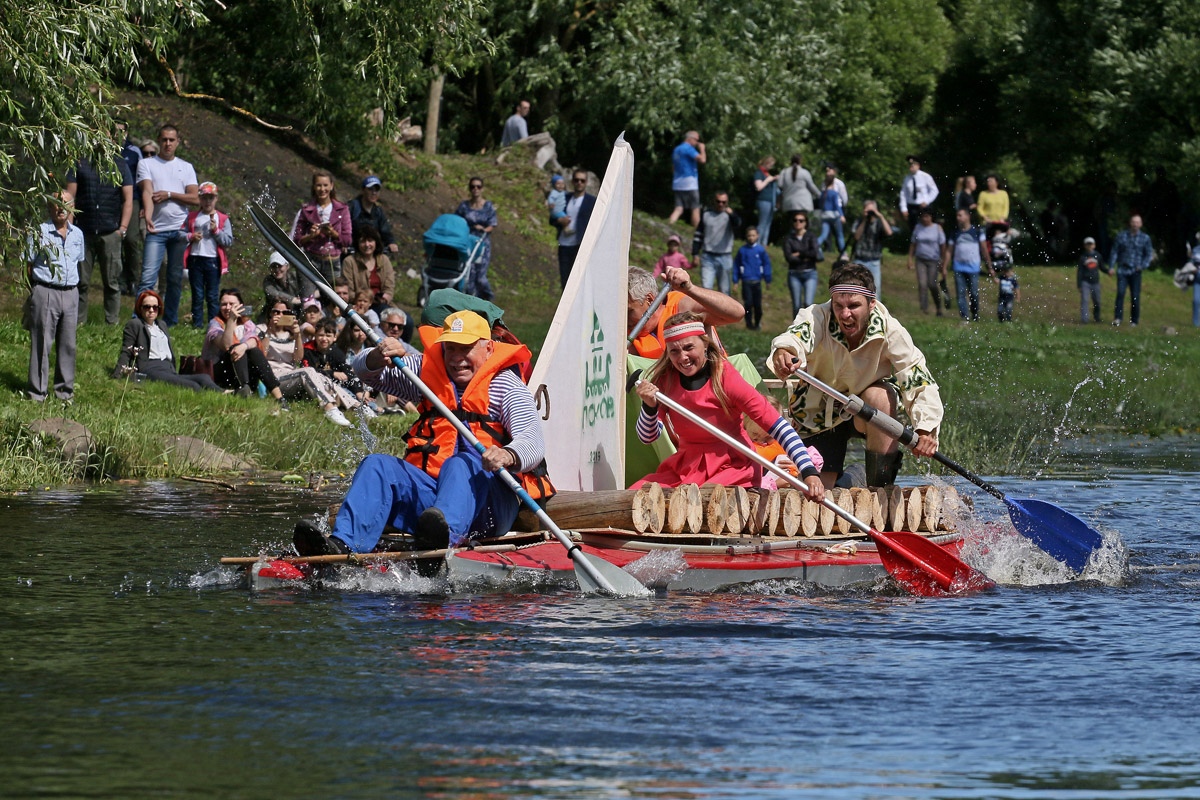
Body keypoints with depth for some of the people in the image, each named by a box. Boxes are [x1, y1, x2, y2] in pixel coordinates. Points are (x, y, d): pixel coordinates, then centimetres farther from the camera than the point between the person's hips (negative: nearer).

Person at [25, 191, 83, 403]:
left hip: (71, 293, 5)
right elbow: (28, 265, -2)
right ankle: (37, 391, 4)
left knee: (68, 344, 8)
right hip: (45, 292, -5)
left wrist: (72, 286, 11)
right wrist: (32, 291, -6)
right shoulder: (40, 233, -4)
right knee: (42, 343, -2)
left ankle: (65, 389, 18)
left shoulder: (77, 234, 11)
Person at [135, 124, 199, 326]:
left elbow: (195, 198, 4)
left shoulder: (186, 167, 14)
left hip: (180, 230, 3)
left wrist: (169, 195, -9)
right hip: (156, 230, -3)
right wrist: (148, 217, -26)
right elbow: (147, 192, -9)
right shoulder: (146, 164, 6)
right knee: (148, 277, -13)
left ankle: (170, 322, 16)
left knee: (175, 279, 7)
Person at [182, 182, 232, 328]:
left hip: (213, 260, -2)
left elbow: (228, 241, 1)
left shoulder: (223, 219, 7)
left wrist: (216, 231, -11)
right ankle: (197, 324, 7)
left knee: (213, 296, -1)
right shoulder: (191, 217, 12)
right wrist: (191, 237, -7)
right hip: (195, 259, 2)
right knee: (197, 295, 4)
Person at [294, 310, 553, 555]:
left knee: (462, 465, -36)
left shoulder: (506, 386, 2)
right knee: (377, 466, -17)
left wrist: (508, 455, -39)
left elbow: (534, 443, -14)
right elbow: (365, 371, 16)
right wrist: (377, 358, -10)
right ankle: (342, 545, -42)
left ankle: (445, 536, -68)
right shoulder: (428, 371, 19)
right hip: (430, 491, 5)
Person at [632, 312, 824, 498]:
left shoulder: (726, 379, -18)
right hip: (684, 467, 5)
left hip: (732, 466, -5)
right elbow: (647, 437, -3)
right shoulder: (664, 380, -4)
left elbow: (776, 425, -22)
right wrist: (649, 406, -25)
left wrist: (809, 472, -32)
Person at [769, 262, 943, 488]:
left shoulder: (889, 330, -25)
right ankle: (848, 478, 34)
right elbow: (796, 336, -49)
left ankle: (882, 488, -23)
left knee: (878, 396, -34)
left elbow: (919, 382, -30)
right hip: (821, 415, 1)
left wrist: (926, 429, -48)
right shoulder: (817, 318, -26)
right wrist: (784, 352, -75)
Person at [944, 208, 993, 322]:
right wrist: (944, 268, 4)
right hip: (959, 268, 2)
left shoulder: (977, 231, 2)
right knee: (960, 294, -5)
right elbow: (949, 251, 11)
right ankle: (964, 317, -5)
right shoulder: (955, 232, 10)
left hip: (973, 268, -2)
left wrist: (990, 267, 0)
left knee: (974, 294, 0)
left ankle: (975, 316, 14)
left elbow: (984, 250, 3)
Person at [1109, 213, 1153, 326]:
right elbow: (1115, 251, 9)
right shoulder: (1121, 236, 7)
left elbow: (1149, 254, 8)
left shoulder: (1145, 238, 6)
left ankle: (1134, 320, 9)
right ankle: (1117, 318, -16)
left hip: (1136, 271, 0)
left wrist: (1143, 266, -7)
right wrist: (1111, 266, 1)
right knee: (1120, 293, -15)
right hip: (1122, 270, 0)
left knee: (1135, 296, 1)